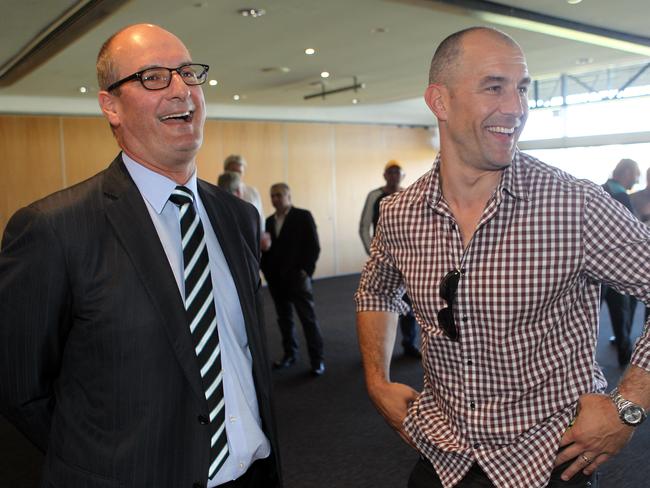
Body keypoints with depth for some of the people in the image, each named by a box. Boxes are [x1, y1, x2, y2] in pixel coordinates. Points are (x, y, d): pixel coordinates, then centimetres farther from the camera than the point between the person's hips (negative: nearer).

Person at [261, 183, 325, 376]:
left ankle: (317, 359, 4)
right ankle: (289, 355, 24)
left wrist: (306, 270, -13)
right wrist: (267, 270, 1)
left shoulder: (303, 216, -2)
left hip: (297, 276, -5)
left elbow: (314, 246, -6)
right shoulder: (269, 221, 13)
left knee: (308, 318, -2)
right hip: (275, 278, 5)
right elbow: (266, 247, 13)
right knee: (284, 318, 12)